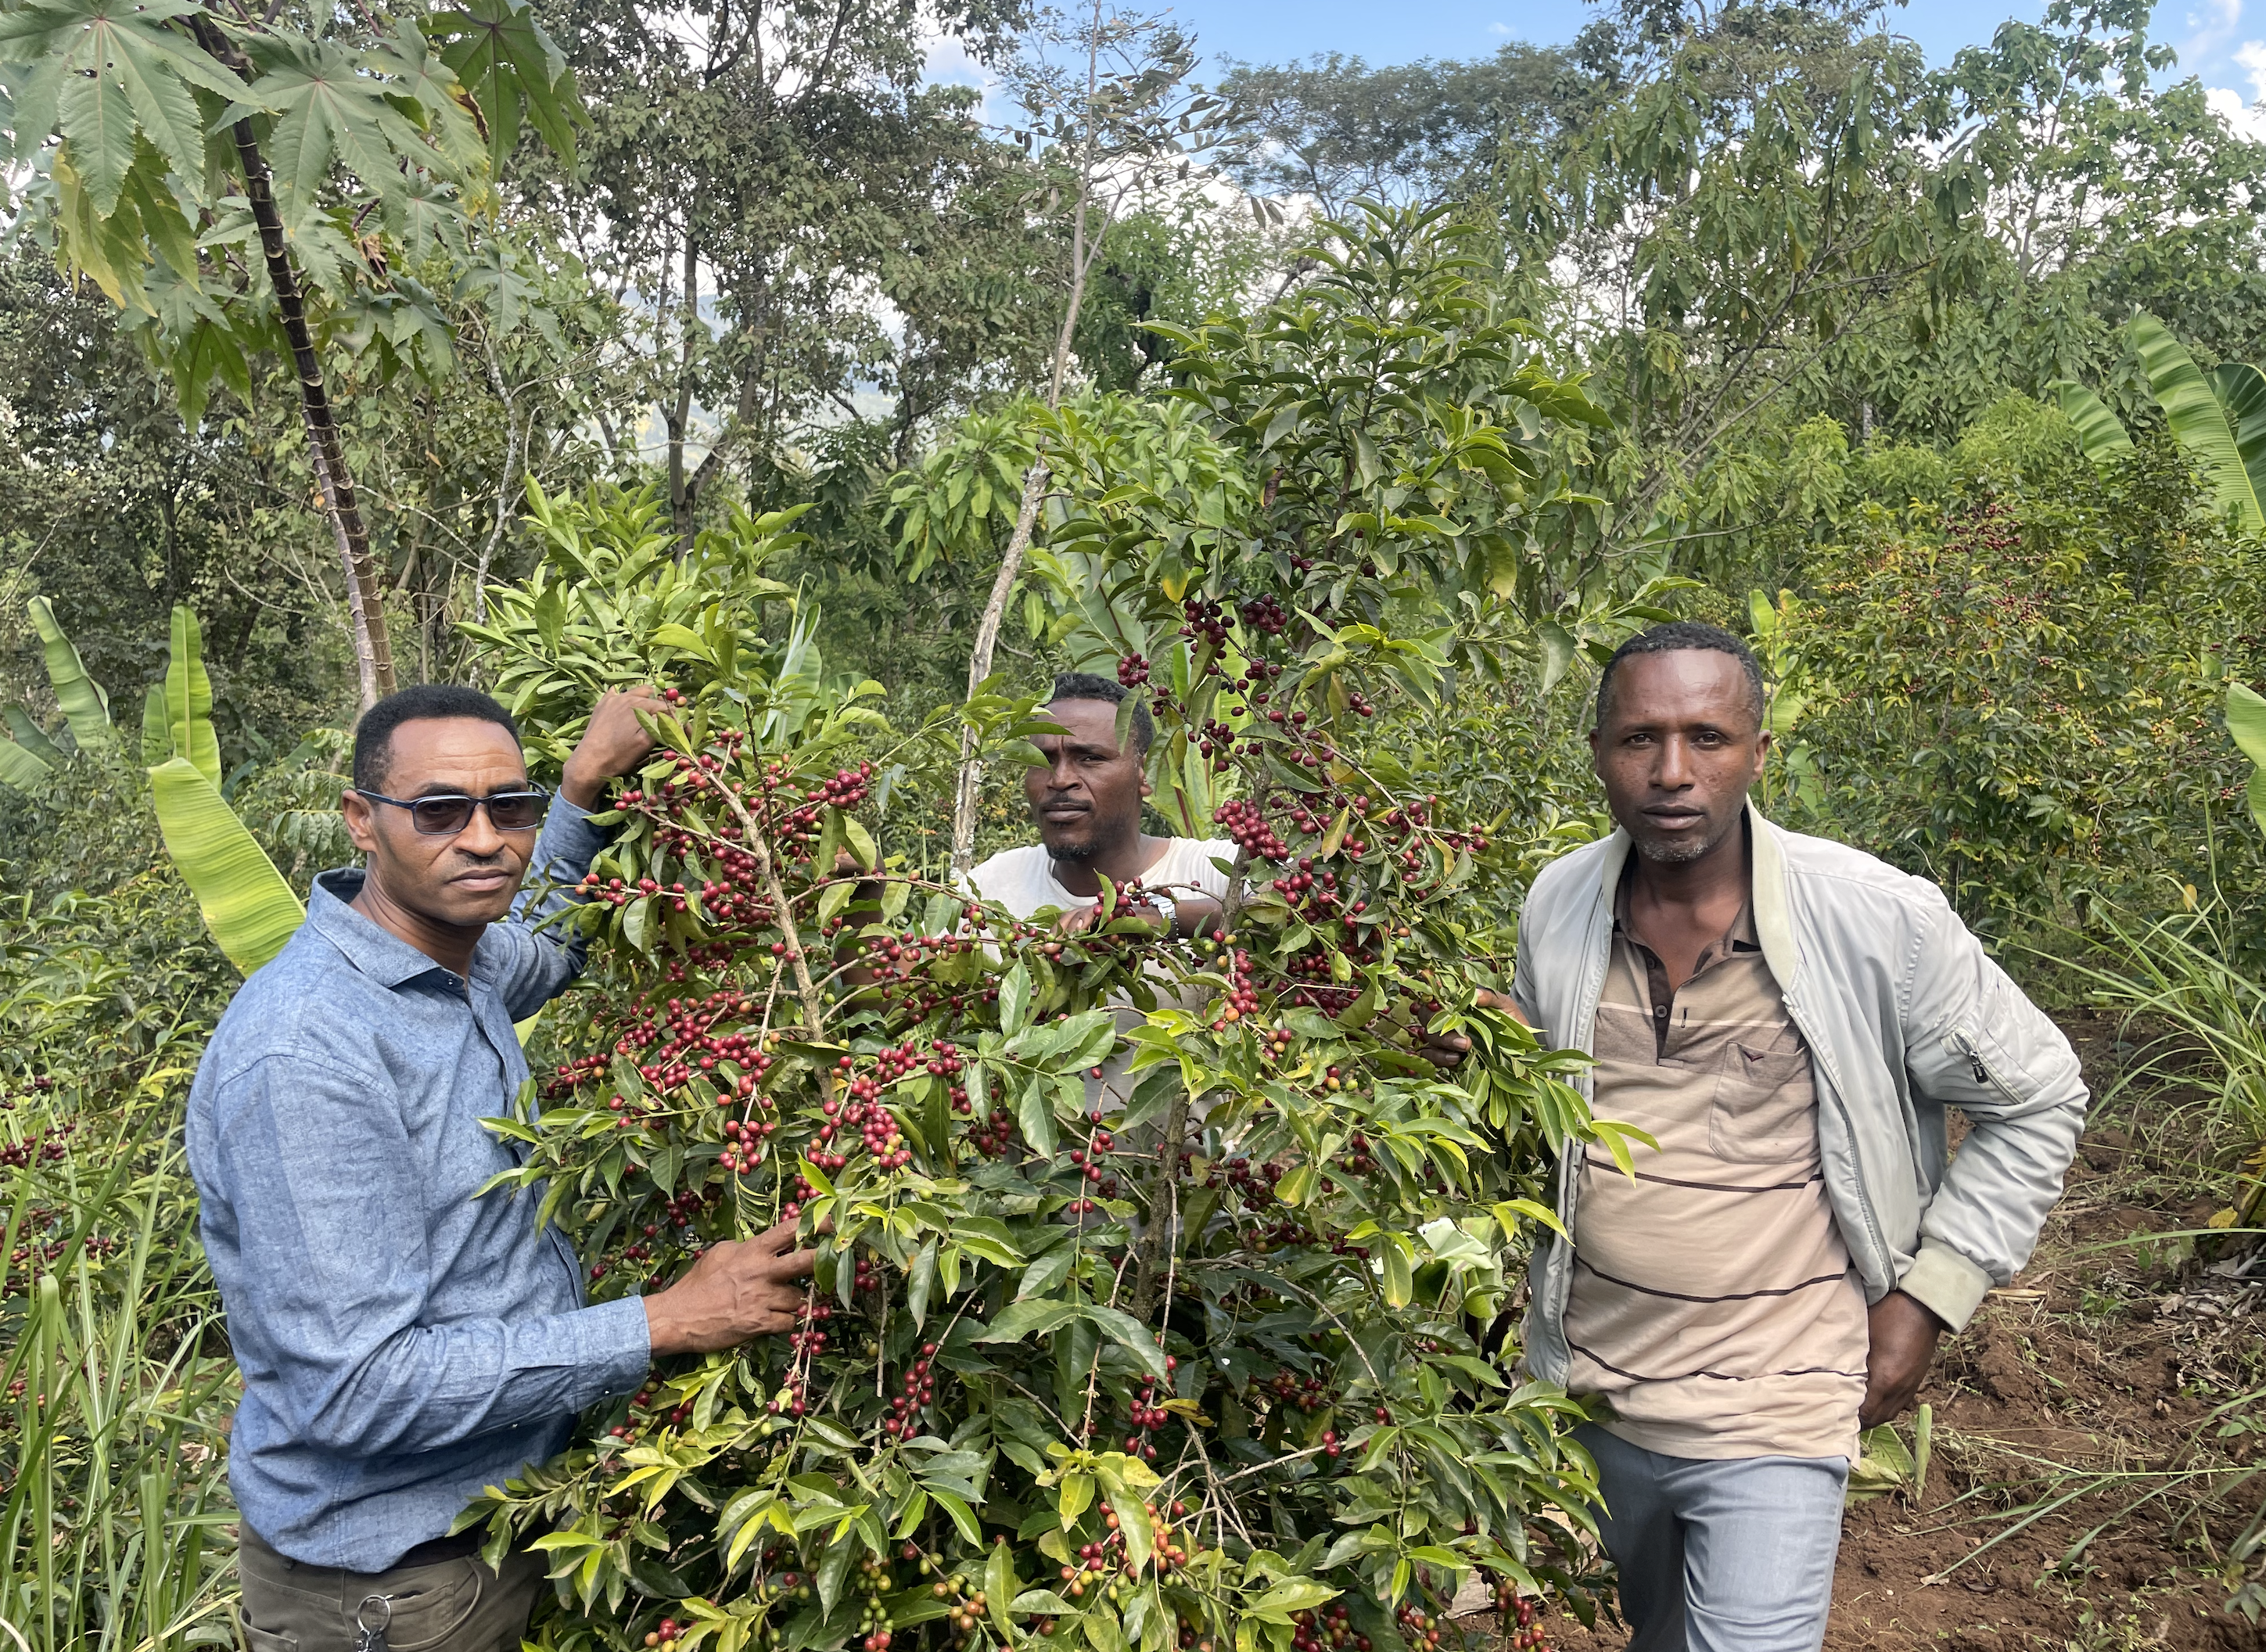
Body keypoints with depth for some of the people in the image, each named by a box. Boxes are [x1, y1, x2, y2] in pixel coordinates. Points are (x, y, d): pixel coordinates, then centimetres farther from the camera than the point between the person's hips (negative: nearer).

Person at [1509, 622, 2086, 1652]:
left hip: (1772, 1418, -4)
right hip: (1583, 1389, 5)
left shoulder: (1880, 920, -19)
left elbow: (2037, 1101, -5)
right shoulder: (1558, 906, -7)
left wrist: (1932, 1296, -7)